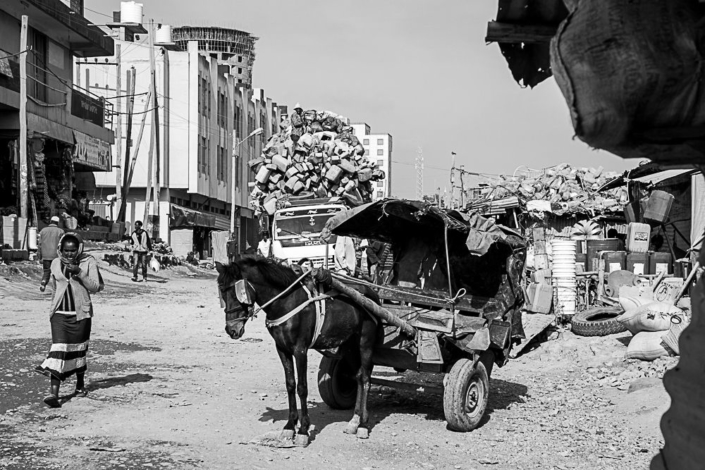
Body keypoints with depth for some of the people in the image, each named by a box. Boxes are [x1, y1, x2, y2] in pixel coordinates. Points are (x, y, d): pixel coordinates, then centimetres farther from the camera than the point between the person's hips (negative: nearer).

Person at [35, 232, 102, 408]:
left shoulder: (89, 262, -4)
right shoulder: (56, 263, 6)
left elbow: (95, 287, -9)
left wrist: (79, 272, -21)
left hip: (81, 313, -1)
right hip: (59, 313, 1)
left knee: (78, 350, 11)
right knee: (59, 349, -11)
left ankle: (80, 385, 34)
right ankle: (54, 393, -19)